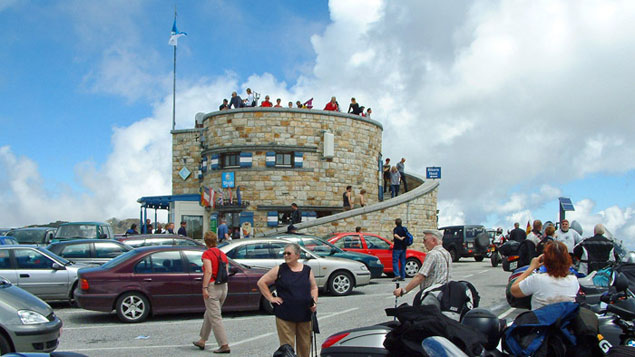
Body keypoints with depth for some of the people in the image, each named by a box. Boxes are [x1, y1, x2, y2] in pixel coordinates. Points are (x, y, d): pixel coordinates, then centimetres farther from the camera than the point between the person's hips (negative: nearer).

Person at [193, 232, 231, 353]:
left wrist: (204, 288, -19)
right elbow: (227, 272, 8)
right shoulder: (222, 254, 11)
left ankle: (224, 345, -7)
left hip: (212, 286, -7)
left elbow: (209, 271, -19)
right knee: (208, 315, 20)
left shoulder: (207, 254, -9)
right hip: (223, 287, 7)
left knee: (215, 317, -4)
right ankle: (202, 341, 30)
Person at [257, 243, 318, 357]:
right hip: (285, 315, -2)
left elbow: (314, 287, 16)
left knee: (305, 345, 9)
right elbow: (261, 282, 4)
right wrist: (271, 298, -2)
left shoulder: (307, 270, 8)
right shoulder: (279, 270, 0)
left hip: (305, 315, 3)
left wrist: (314, 302, 0)